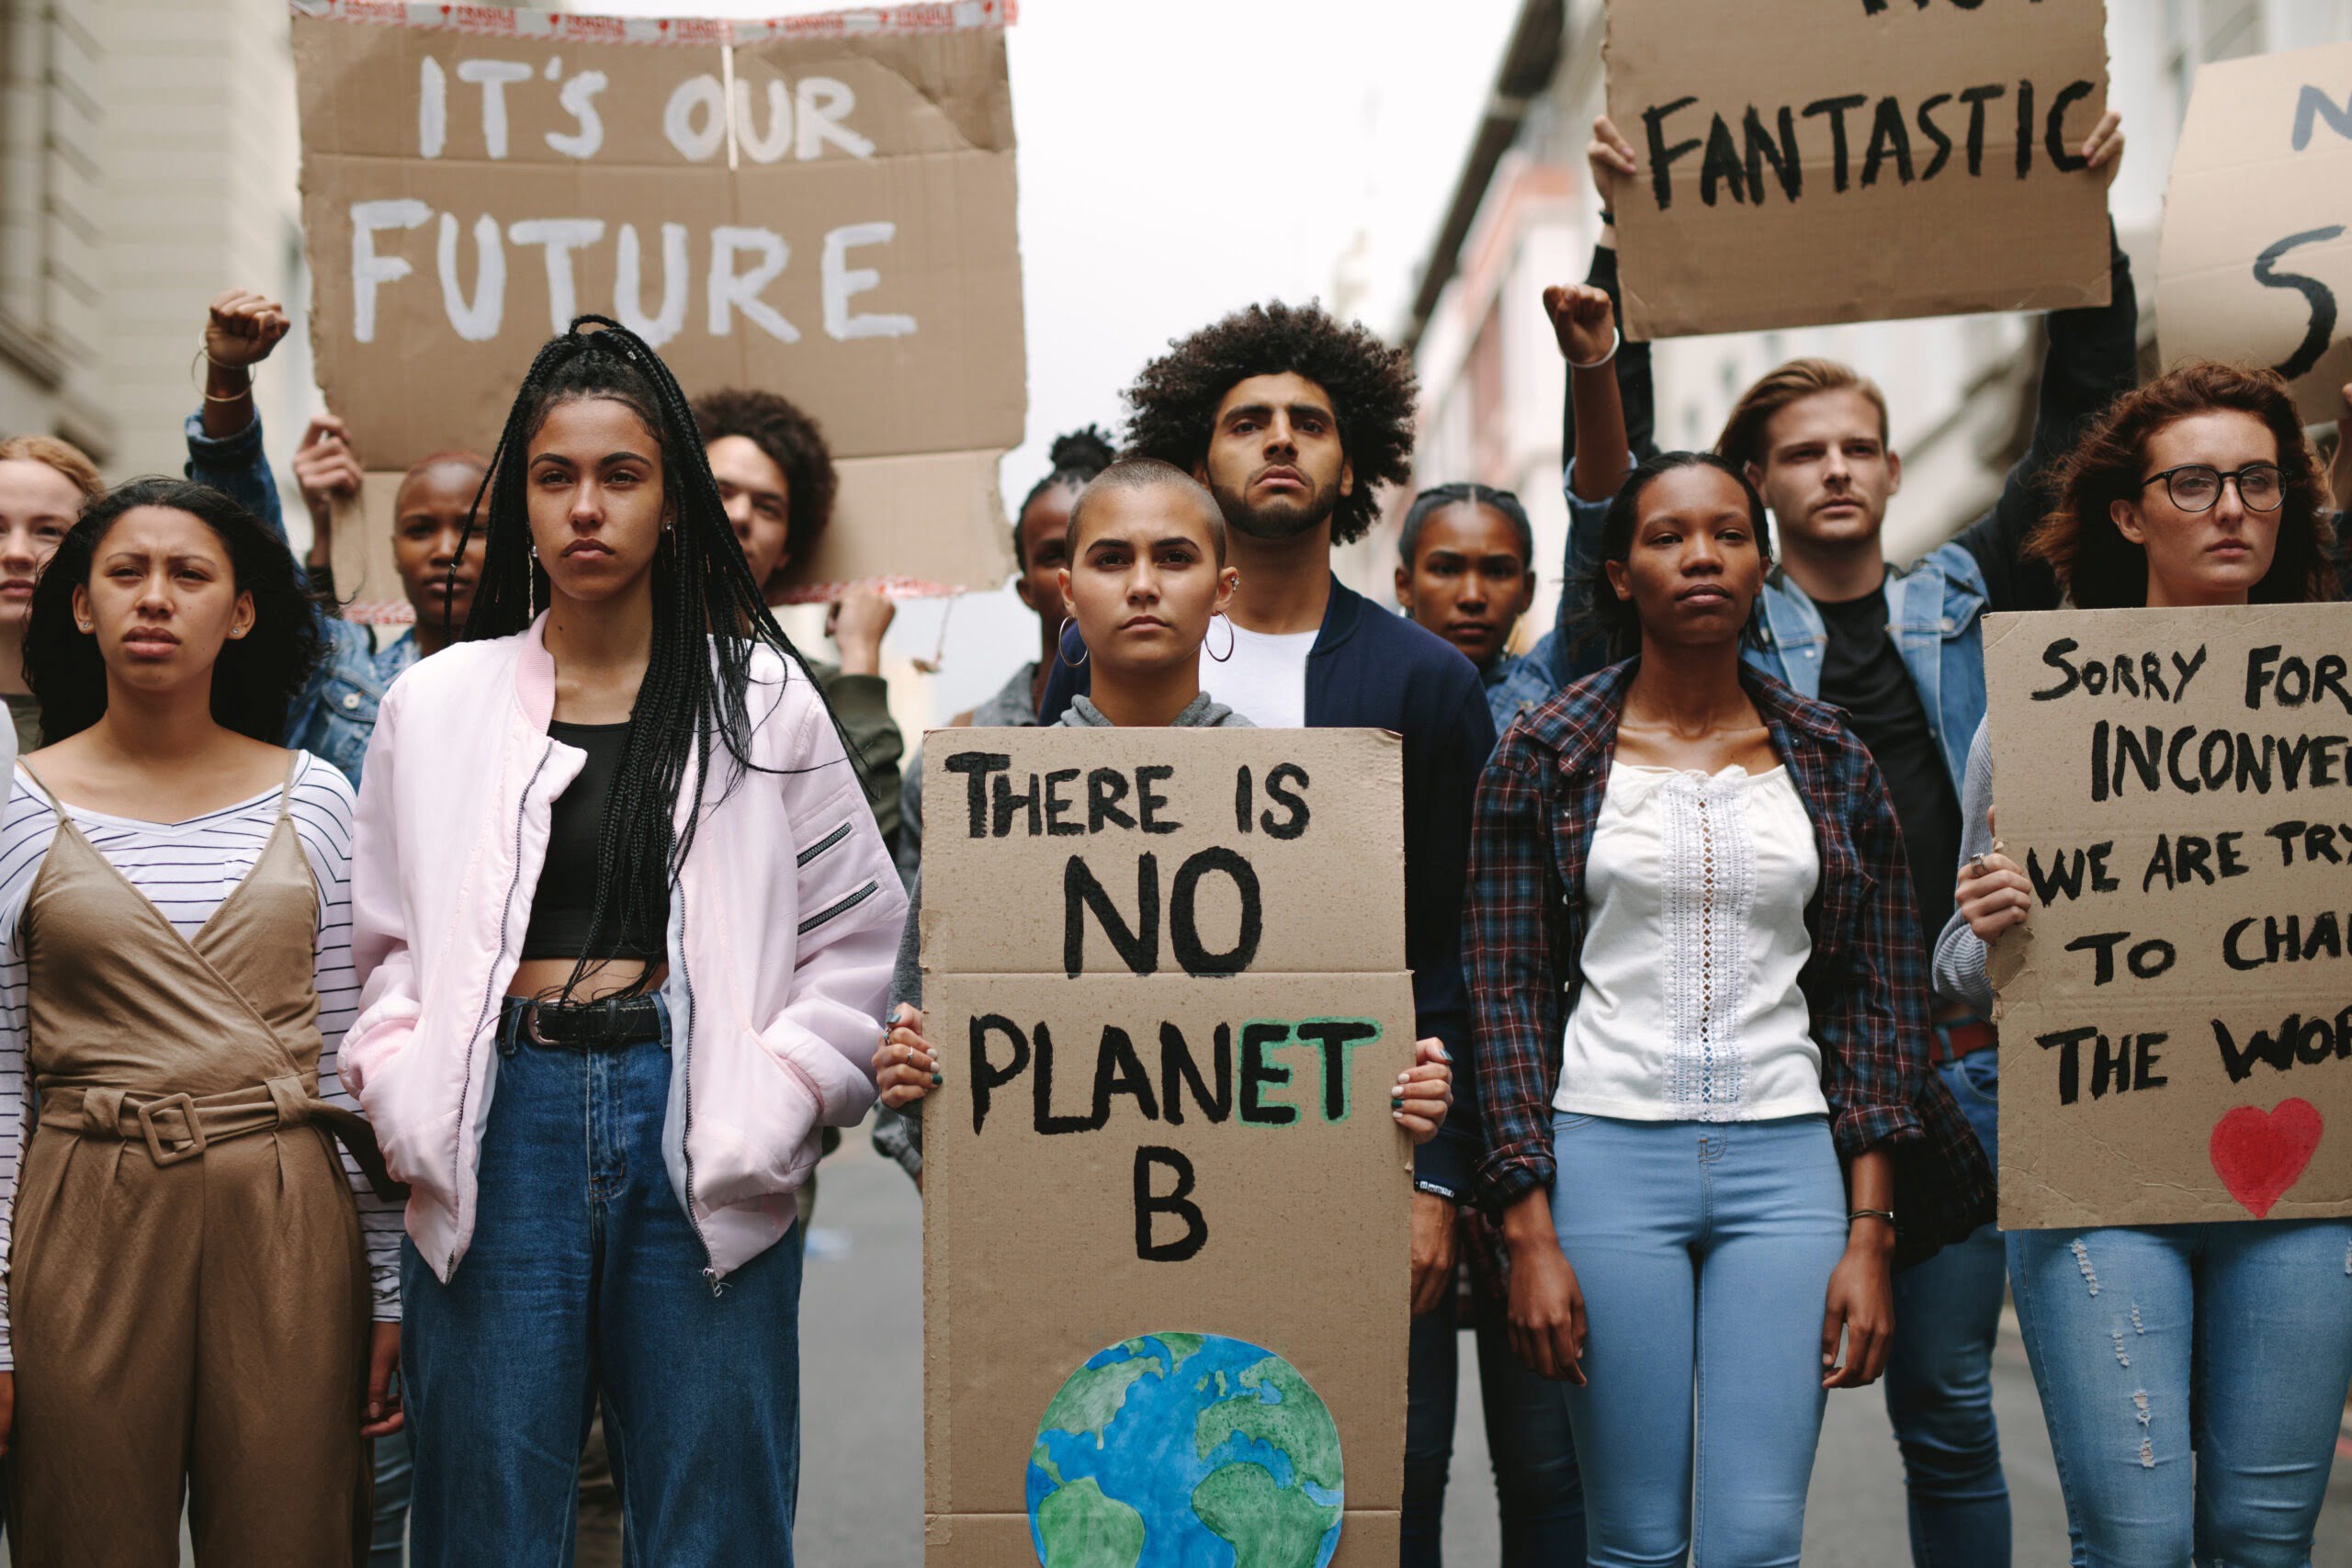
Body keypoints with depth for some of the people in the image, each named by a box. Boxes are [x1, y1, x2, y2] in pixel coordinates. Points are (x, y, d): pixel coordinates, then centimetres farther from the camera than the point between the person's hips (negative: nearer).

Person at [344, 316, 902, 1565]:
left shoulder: (762, 700, 7)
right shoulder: (434, 704, 10)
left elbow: (856, 933, 6)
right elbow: (383, 945, 11)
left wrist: (775, 1108, -5)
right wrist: (410, 1105, -4)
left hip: (696, 1125, -1)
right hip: (502, 1127, 1)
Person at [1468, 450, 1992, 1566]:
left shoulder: (1831, 763, 8)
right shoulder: (1546, 754, 2)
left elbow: (1878, 1002, 8)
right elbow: (1505, 995, 0)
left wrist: (1870, 1235, 0)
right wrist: (1529, 1233, -8)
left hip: (1787, 1163, 2)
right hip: (1607, 1155, -1)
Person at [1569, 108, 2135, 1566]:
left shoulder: (1967, 603, 11)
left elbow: (2081, 419, 9)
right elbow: (1620, 454, -3)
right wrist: (1626, 236, -9)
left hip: (1954, 1057, 2)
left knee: (1949, 1402, 8)